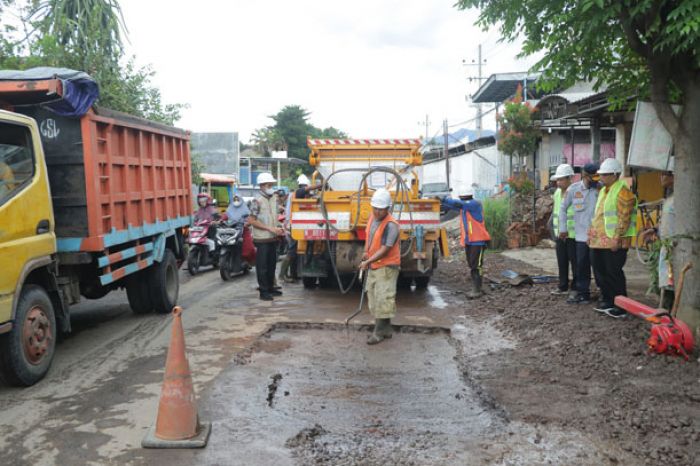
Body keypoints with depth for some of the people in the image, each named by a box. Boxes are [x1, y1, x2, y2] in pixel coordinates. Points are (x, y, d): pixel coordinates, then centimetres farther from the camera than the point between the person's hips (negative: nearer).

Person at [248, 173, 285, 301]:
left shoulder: (274, 198, 10)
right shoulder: (257, 201, -13)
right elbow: (251, 220, -15)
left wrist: (278, 229, 6)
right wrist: (270, 228, -18)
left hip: (273, 237, 7)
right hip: (262, 239, -7)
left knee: (272, 264, 14)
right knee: (262, 265, -2)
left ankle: (270, 288, 26)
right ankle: (263, 291, 4)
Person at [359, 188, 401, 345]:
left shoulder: (391, 225, -20)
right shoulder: (372, 217, 6)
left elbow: (385, 249, -23)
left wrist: (368, 261, -26)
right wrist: (366, 252, 8)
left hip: (386, 267, -9)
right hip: (373, 266, 9)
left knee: (383, 299, -7)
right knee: (373, 298, 14)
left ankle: (380, 332, 2)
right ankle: (385, 329, 26)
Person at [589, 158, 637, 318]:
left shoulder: (623, 192, -12)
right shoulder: (603, 191, 17)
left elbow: (624, 218, -18)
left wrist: (617, 239, -21)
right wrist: (591, 233, 20)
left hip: (614, 242, -9)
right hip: (599, 240, 9)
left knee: (614, 273, -4)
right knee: (601, 272, 14)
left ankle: (621, 306, 6)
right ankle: (607, 300, 27)